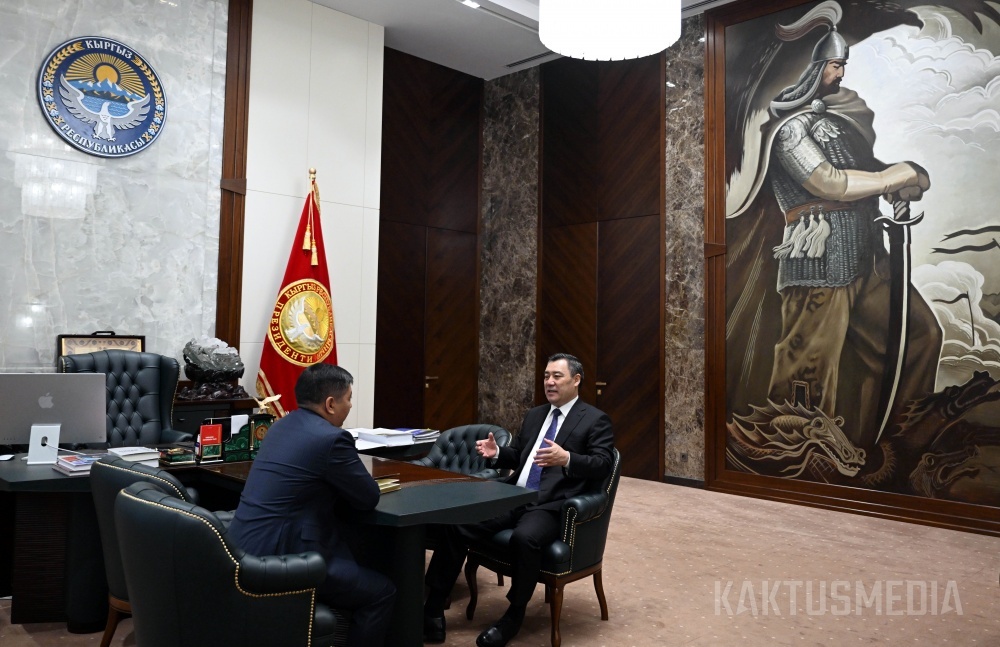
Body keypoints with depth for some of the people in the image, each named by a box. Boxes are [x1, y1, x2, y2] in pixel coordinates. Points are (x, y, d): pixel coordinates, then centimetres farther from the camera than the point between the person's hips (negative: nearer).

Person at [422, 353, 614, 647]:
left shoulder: (596, 420, 2)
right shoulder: (534, 415, 21)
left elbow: (603, 464, -10)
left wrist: (567, 459, -27)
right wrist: (496, 453, 2)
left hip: (550, 506, -6)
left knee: (525, 537, -36)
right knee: (457, 523, -14)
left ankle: (513, 617, -12)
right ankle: (432, 611, -7)